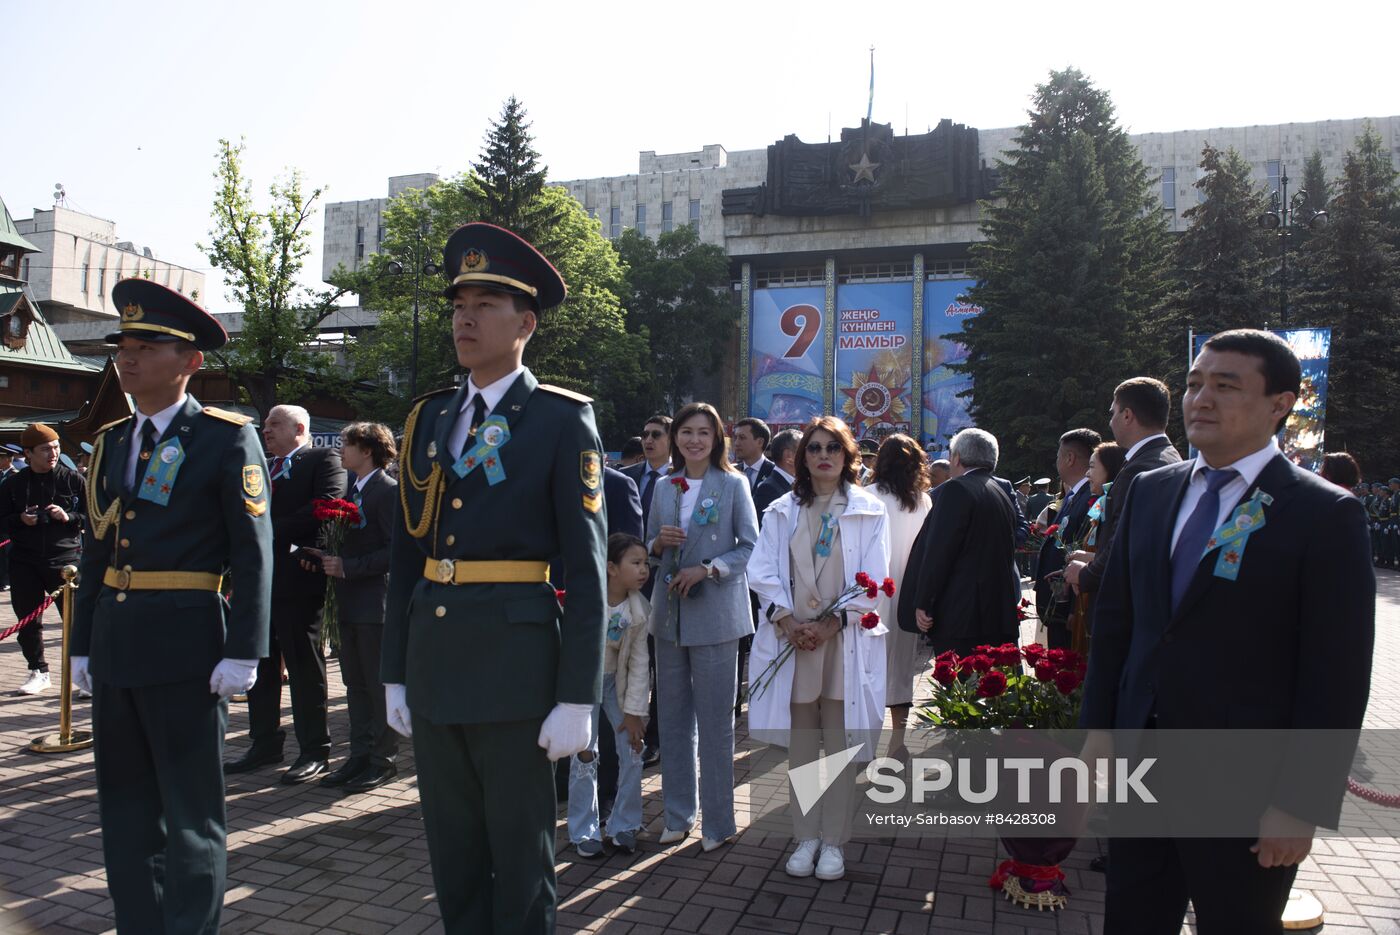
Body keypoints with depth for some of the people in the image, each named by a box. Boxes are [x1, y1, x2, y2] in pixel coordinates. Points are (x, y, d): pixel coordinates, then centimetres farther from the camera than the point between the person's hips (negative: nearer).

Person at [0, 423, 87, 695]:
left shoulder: (74, 480, 2)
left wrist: (69, 517, -14)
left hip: (65, 559, -3)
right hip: (24, 563, 3)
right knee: (28, 620, 10)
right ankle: (38, 672, 26)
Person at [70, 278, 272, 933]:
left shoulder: (228, 439, -7)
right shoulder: (110, 442, 12)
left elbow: (253, 552, -11)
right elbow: (95, 550, 15)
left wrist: (243, 653, -15)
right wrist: (82, 645, 13)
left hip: (186, 645, -6)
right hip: (114, 646, 7)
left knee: (191, 811, 5)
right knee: (124, 806, 16)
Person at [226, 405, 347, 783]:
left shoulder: (324, 459, -2)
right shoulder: (262, 468, 22)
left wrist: (271, 531, -17)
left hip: (296, 579, -7)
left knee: (304, 666, -1)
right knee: (261, 667, 13)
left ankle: (314, 751, 8)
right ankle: (265, 744, 25)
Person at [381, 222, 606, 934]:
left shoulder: (563, 420, -6)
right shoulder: (428, 418, 10)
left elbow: (585, 567, -9)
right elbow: (405, 555, 12)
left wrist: (577, 697, -12)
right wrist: (394, 672, 10)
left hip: (515, 661, -5)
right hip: (431, 655, 5)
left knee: (520, 854, 9)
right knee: (451, 851, 17)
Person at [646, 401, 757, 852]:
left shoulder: (733, 484, -2)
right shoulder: (664, 488, 10)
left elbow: (751, 547, -4)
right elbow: (650, 548, 15)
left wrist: (707, 569, -17)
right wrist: (659, 543, -7)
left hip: (715, 614, -4)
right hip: (669, 612, 4)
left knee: (714, 720, 2)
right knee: (673, 717, 10)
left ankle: (718, 820, 16)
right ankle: (678, 814, 24)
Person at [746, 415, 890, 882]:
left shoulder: (869, 510, 3)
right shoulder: (782, 511, 9)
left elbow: (873, 579, -4)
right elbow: (763, 571, 3)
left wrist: (831, 623, -13)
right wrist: (787, 620, -12)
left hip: (846, 640, -2)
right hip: (792, 640, 2)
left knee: (841, 744, 4)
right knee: (801, 743, 9)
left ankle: (834, 841, 16)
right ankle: (806, 837, 21)